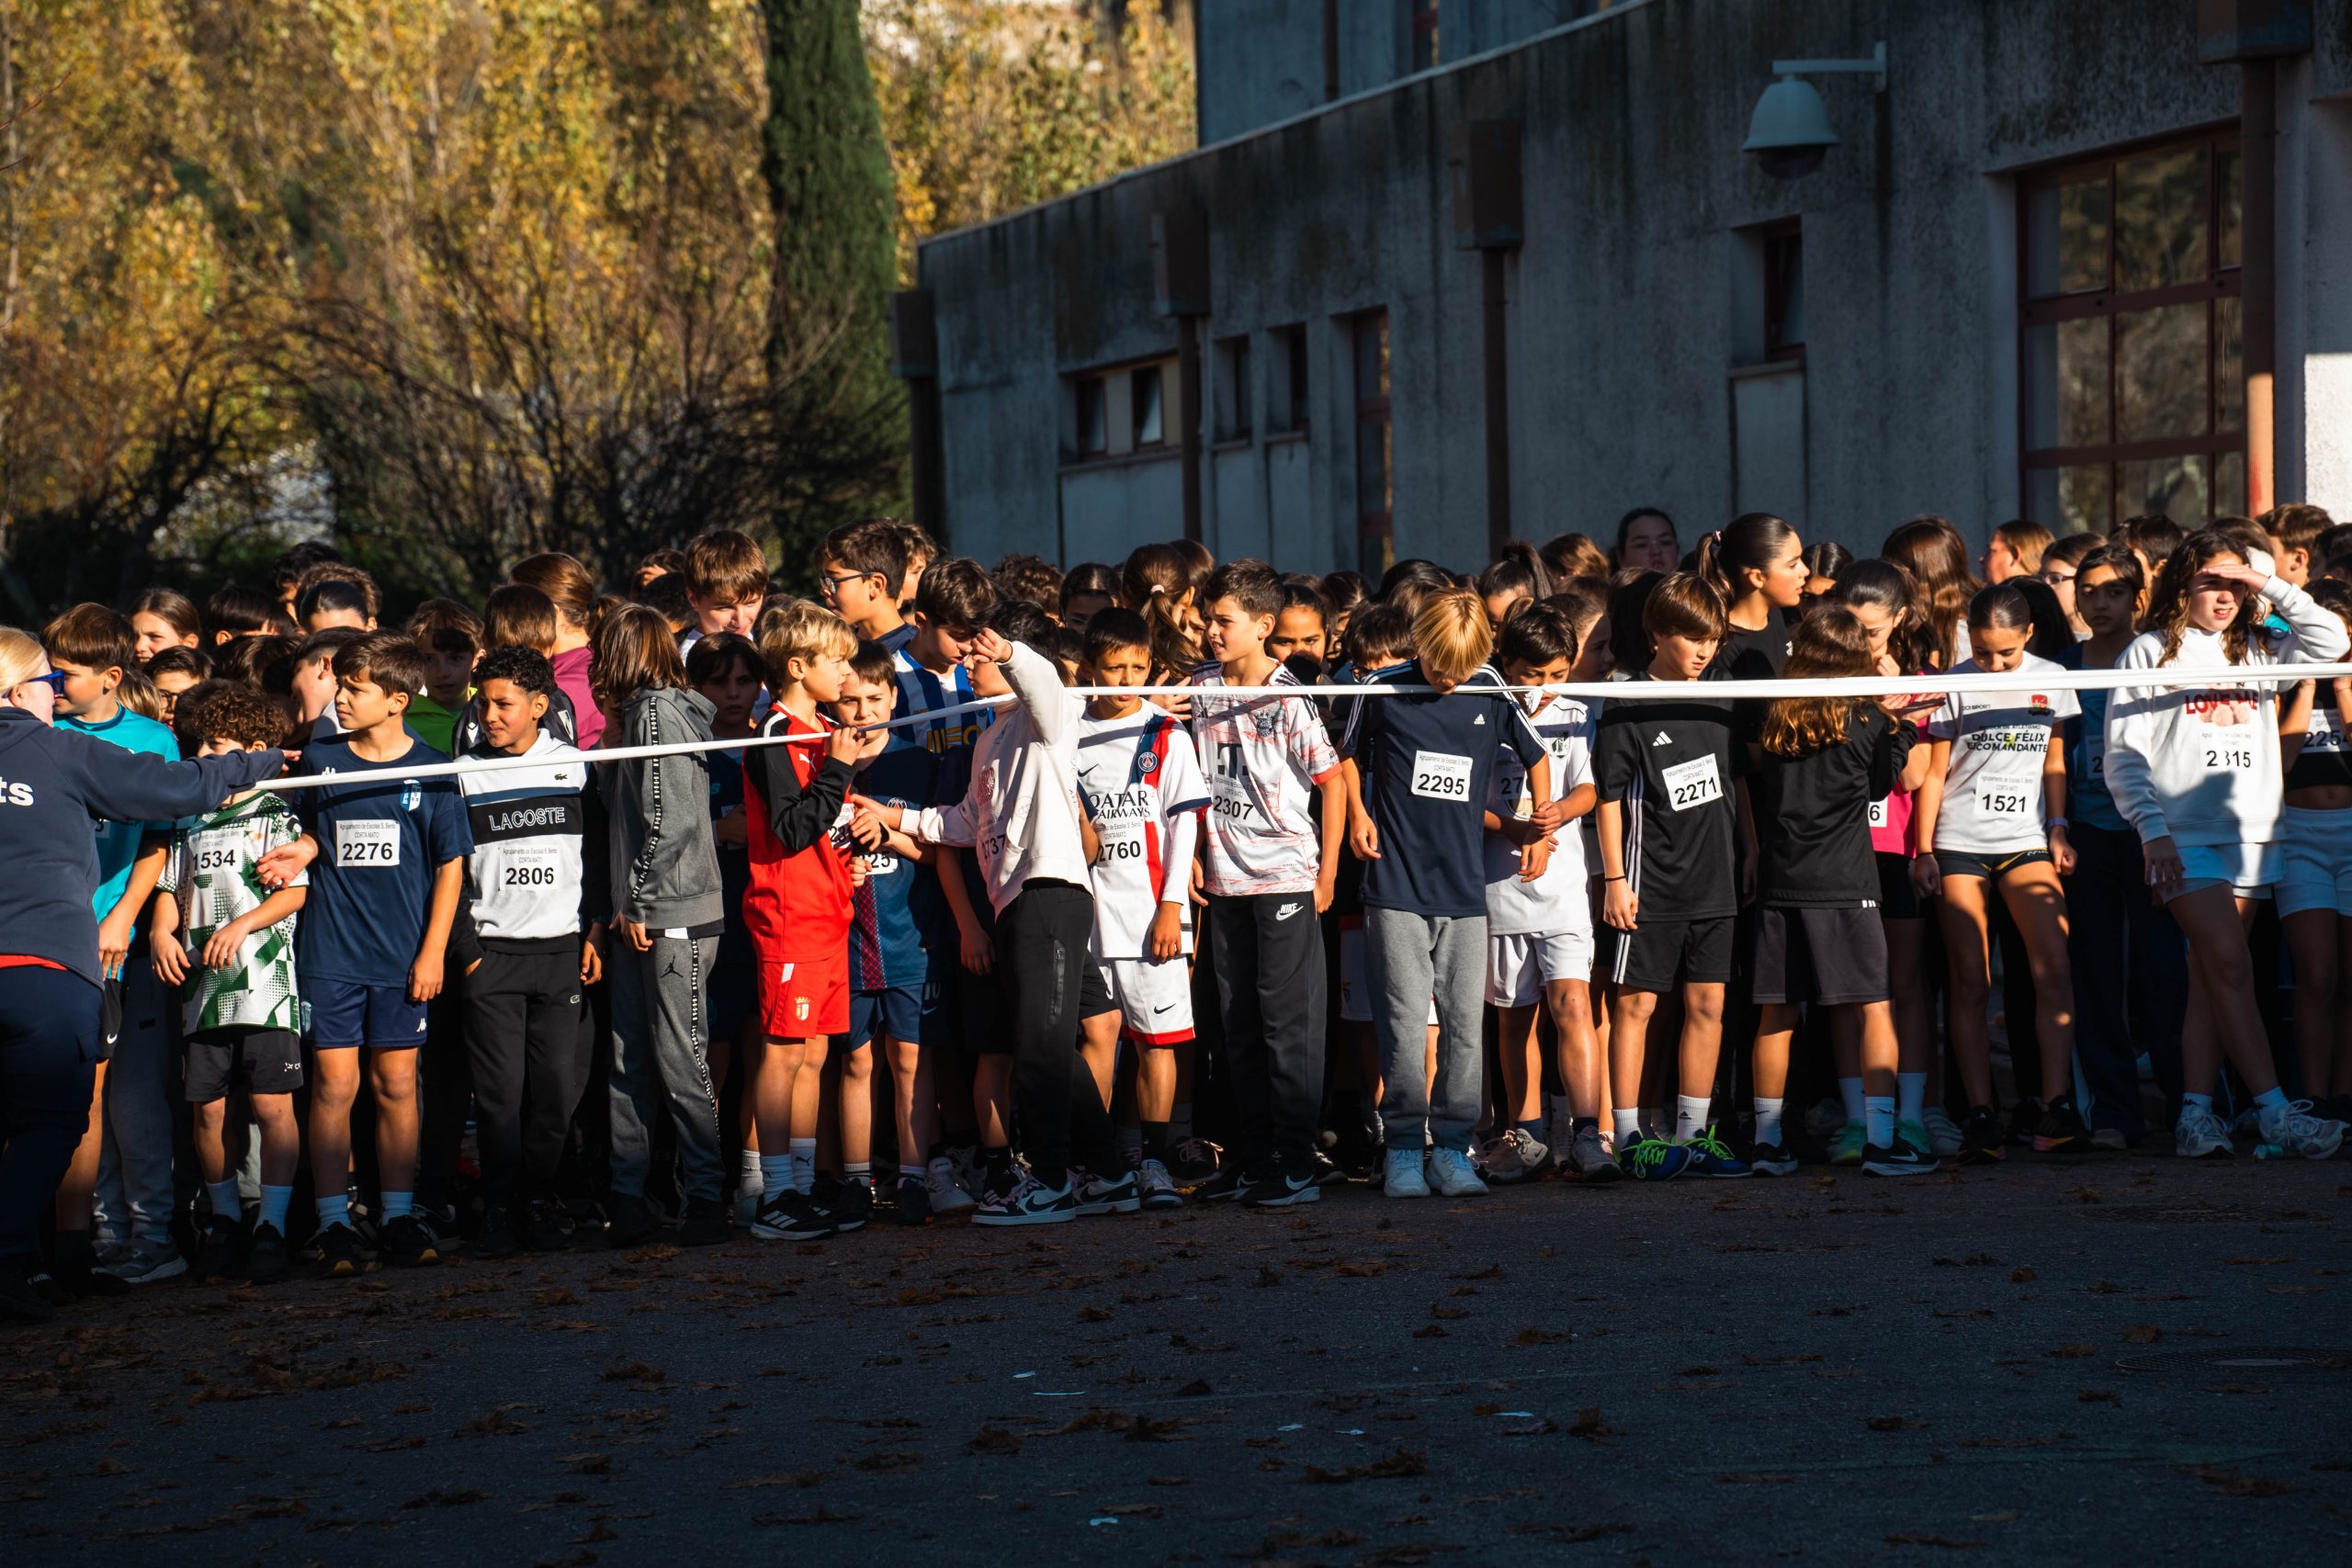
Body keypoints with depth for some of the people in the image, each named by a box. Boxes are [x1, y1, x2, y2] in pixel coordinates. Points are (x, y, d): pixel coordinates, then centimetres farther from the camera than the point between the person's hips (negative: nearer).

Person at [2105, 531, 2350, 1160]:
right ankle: (2275, 1111, -20)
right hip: (2184, 837, -5)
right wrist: (2152, 830, -11)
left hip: (2251, 836, 5)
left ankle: (2196, 1115, 5)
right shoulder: (2149, 654, 4)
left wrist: (2271, 585, 4)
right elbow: (2124, 756, 0)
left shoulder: (2257, 653, 17)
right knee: (2231, 967, -14)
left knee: (2211, 979, 5)